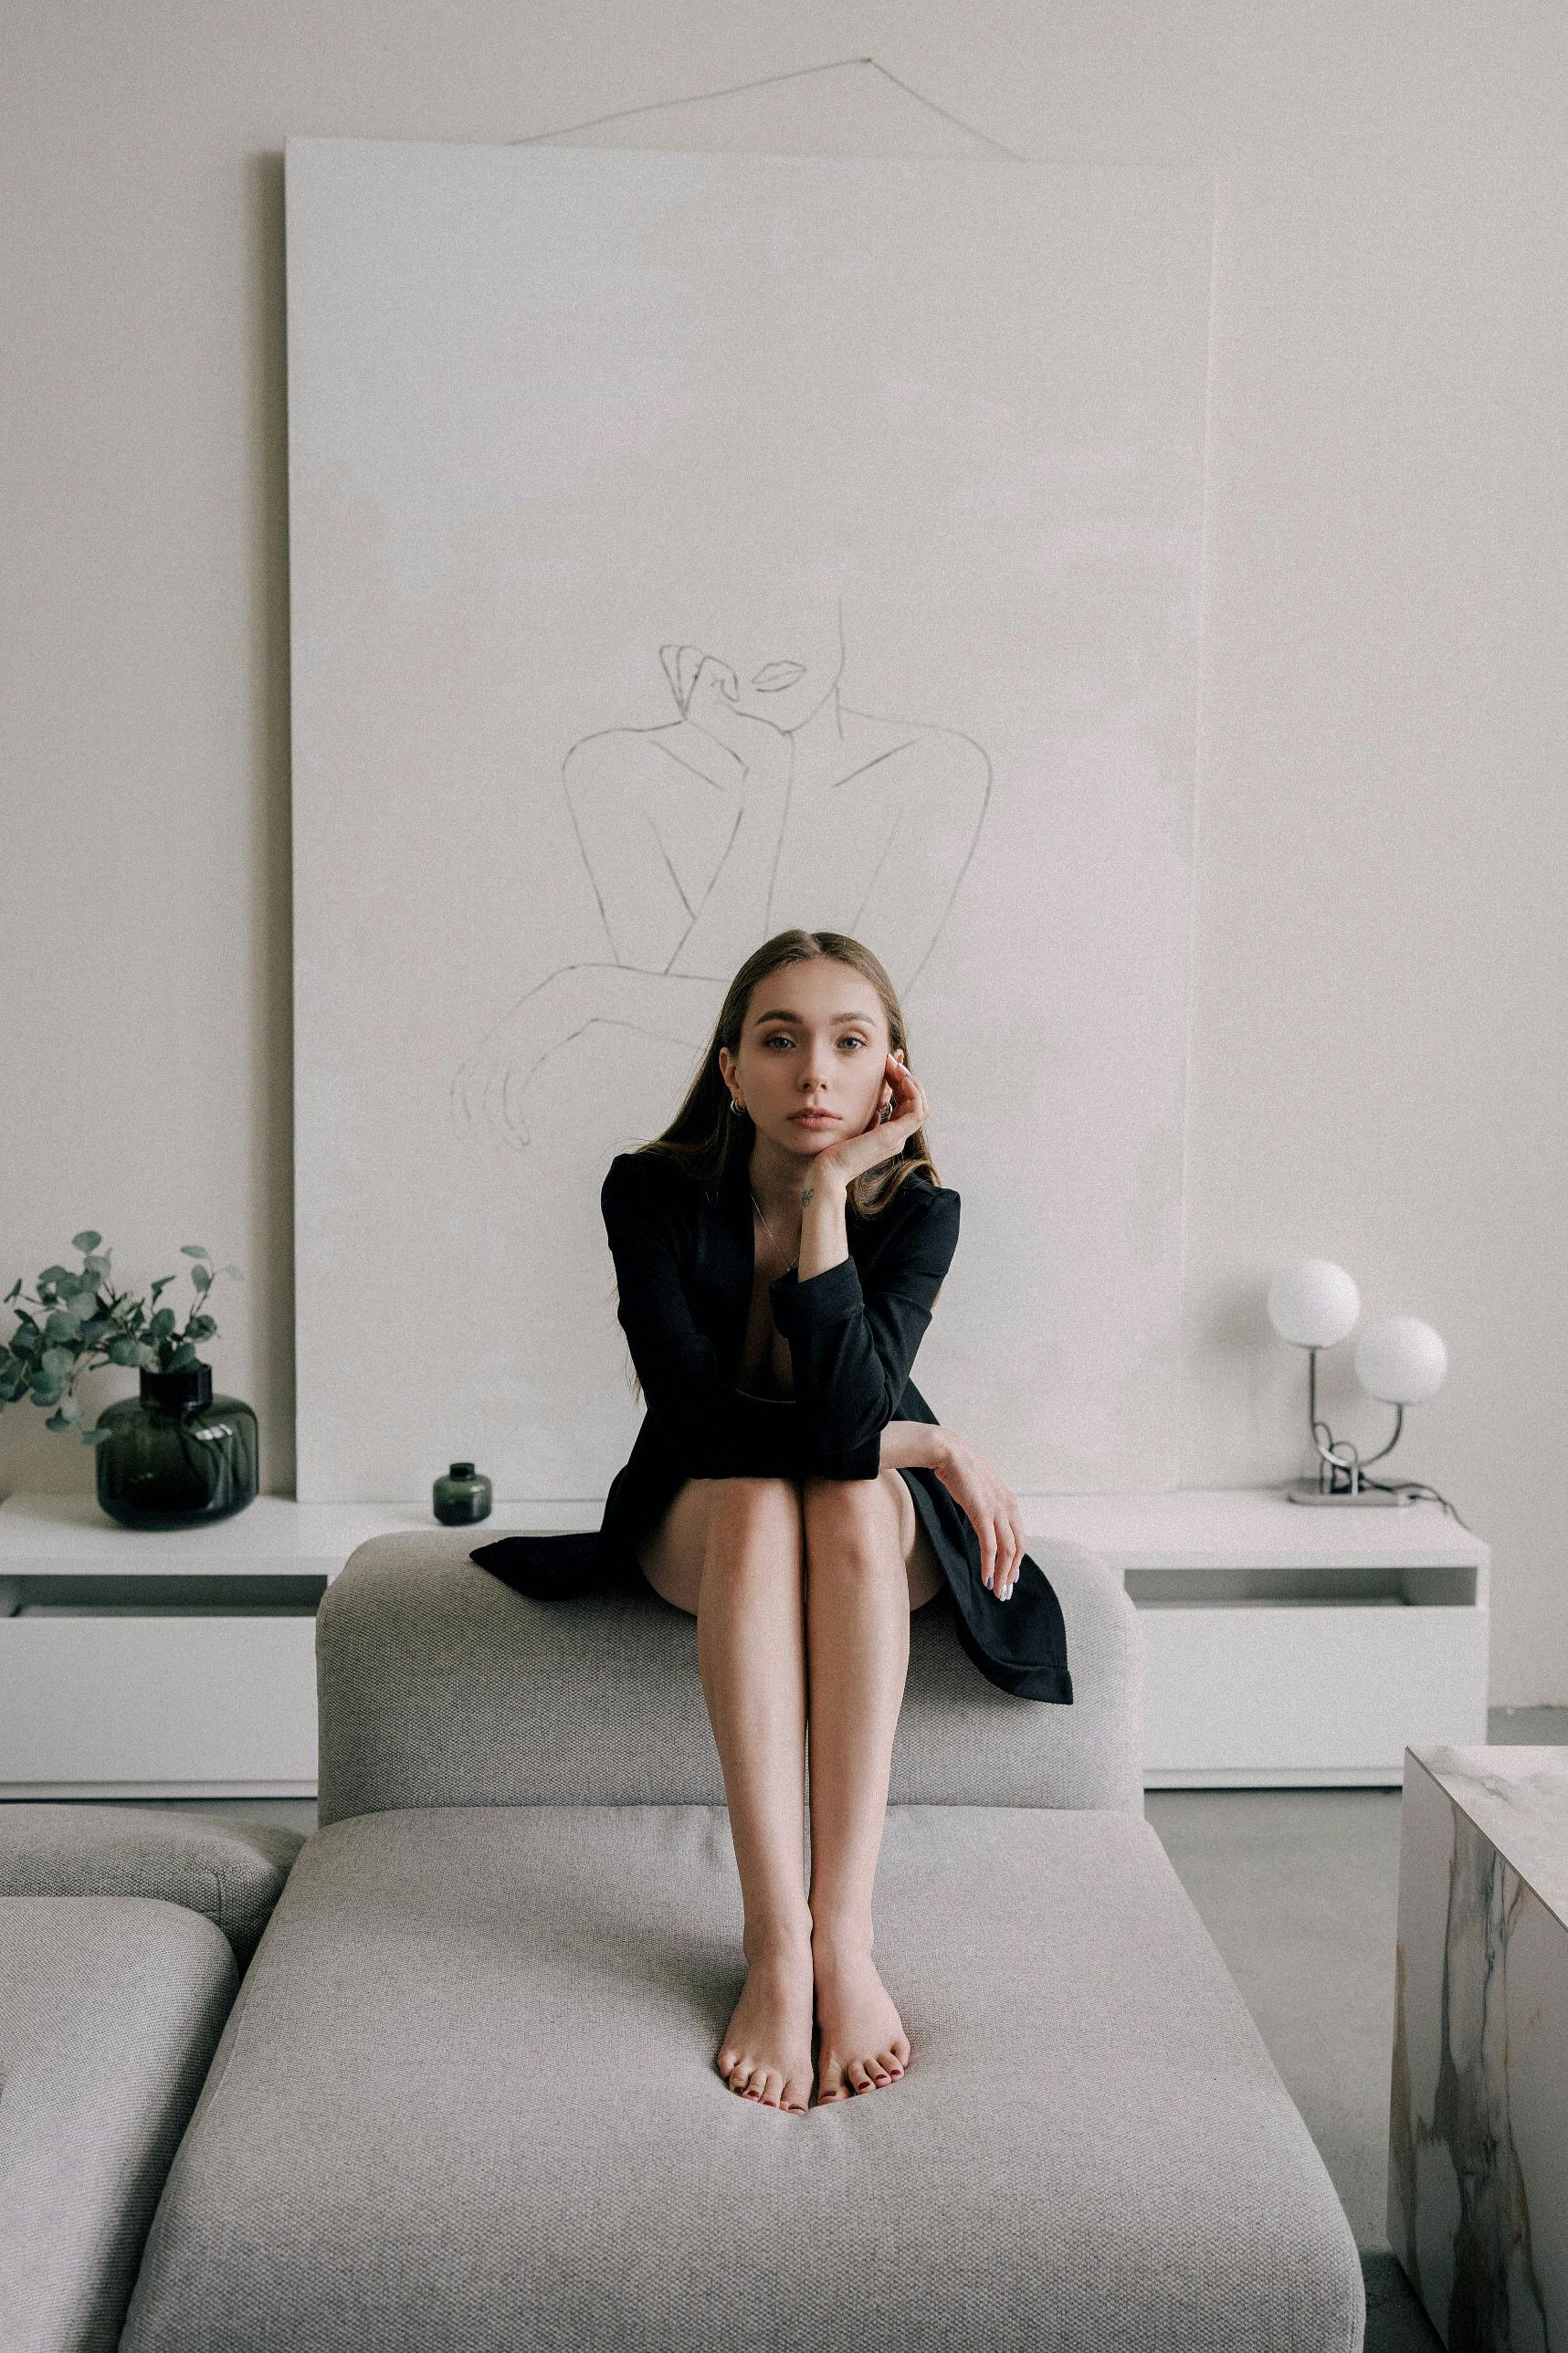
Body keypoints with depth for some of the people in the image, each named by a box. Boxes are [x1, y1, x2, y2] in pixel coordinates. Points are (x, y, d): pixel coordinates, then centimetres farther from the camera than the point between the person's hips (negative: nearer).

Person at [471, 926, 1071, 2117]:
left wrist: (833, 1184, -33)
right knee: (759, 1503, -36)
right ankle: (777, 1944, -39)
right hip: (700, 1530, 0)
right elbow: (694, 1412, -24)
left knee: (856, 1503, -35)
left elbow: (843, 1412, -32)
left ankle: (844, 1934, -38)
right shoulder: (654, 1193, -18)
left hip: (883, 1534, 1)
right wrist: (923, 1441, -24)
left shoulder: (917, 1210, -17)